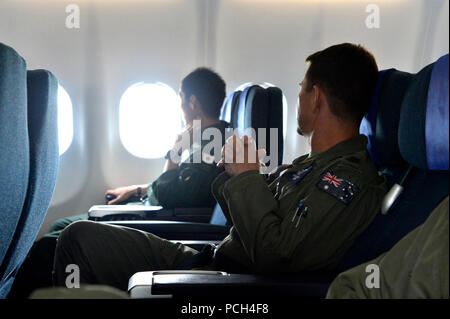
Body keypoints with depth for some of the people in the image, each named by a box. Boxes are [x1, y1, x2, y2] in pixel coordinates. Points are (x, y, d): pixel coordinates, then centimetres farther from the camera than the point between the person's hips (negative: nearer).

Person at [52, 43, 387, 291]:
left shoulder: (350, 179, -18)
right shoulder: (311, 164, 15)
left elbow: (276, 256, -27)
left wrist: (248, 178, -16)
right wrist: (234, 173, 0)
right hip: (208, 259, 9)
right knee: (80, 235, 6)